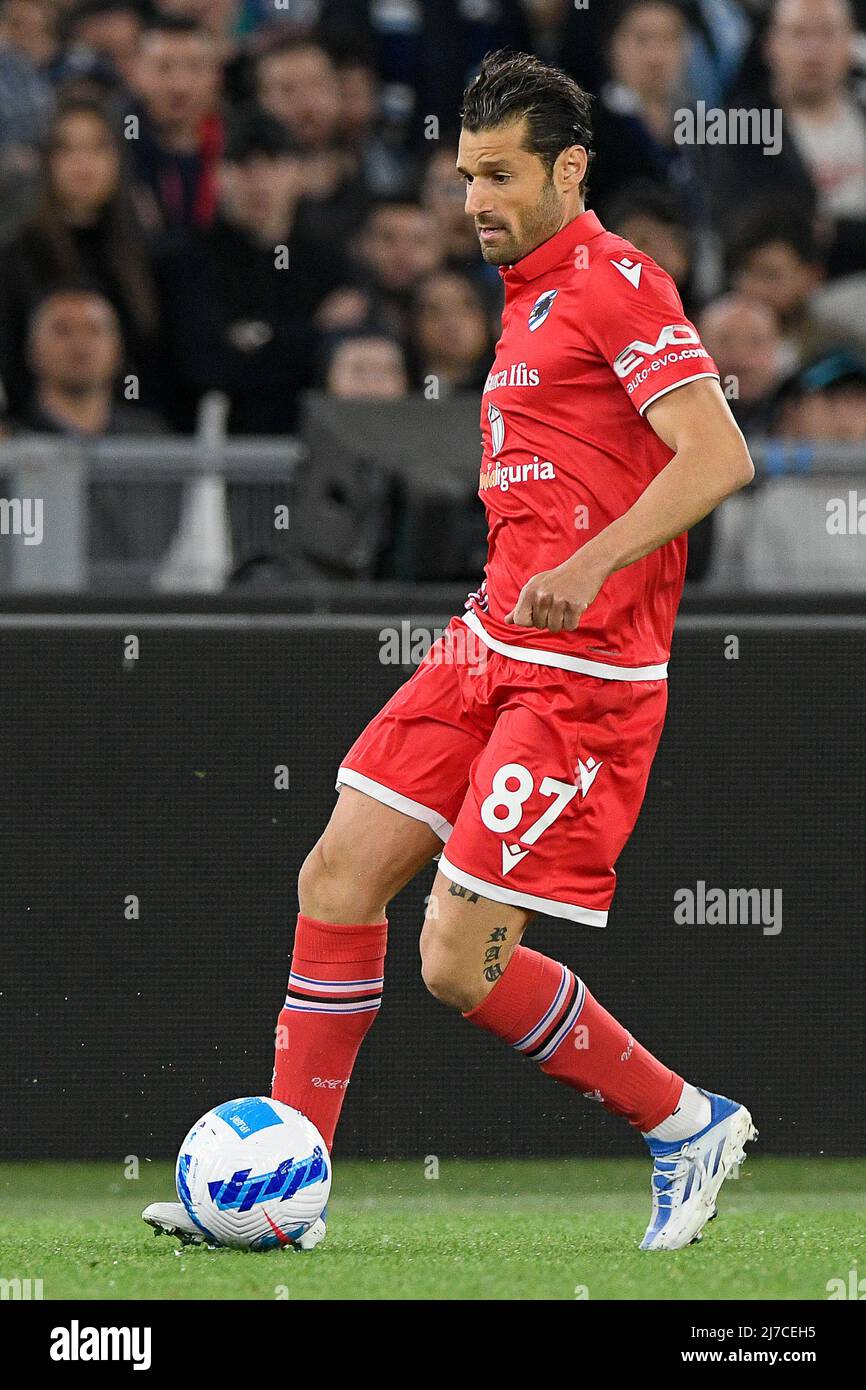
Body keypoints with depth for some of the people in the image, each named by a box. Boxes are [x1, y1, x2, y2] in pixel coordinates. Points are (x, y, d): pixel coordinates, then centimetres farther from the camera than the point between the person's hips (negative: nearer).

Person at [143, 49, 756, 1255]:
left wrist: (589, 566, -31)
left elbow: (717, 453, -22)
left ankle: (687, 1124, 8)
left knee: (460, 964, -11)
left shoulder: (616, 283, -12)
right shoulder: (532, 296, 18)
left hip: (580, 677, -9)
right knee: (340, 876, 4)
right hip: (490, 649, 9)